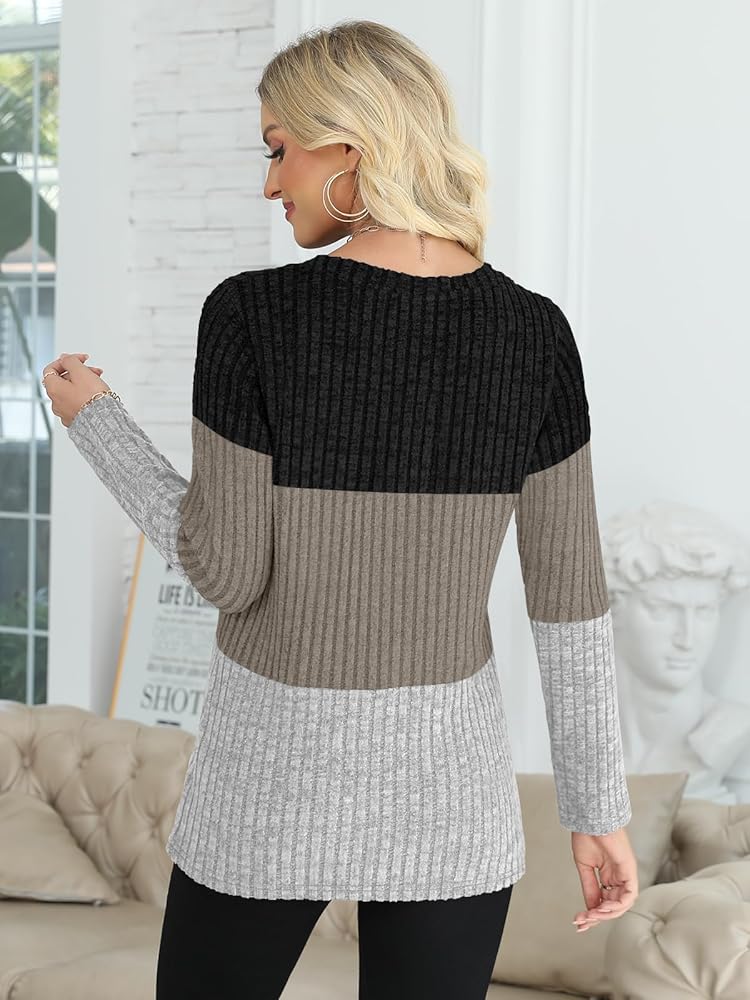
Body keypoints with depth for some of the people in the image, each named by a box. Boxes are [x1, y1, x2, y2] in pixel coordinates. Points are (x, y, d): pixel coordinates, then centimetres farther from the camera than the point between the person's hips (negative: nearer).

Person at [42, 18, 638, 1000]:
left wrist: (96, 424, 2)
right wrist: (599, 807, 5)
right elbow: (571, 595, -5)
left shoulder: (253, 314, -17)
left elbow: (226, 571, -13)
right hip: (444, 774, 2)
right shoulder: (532, 332, -7)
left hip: (278, 771, -2)